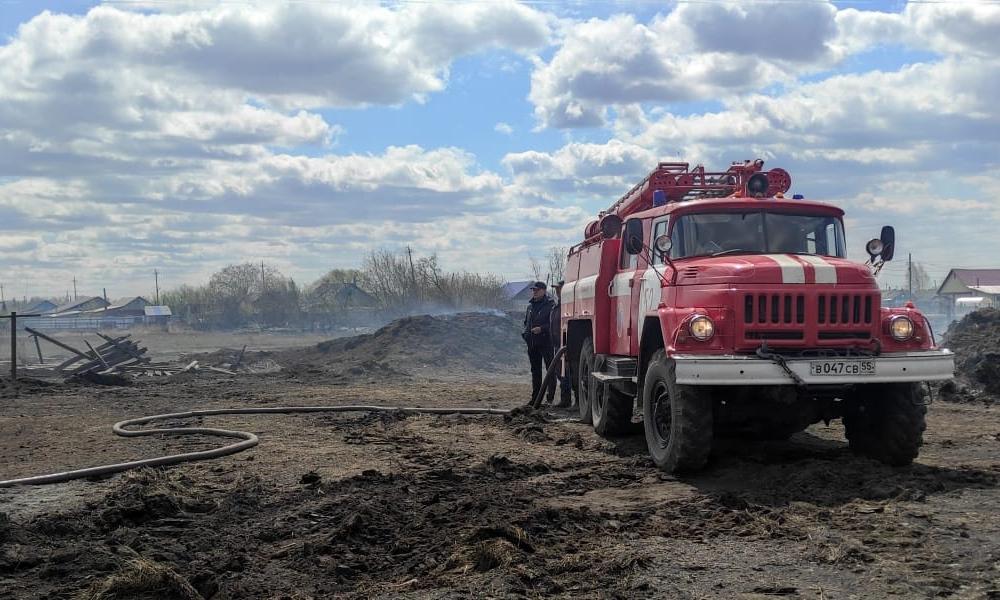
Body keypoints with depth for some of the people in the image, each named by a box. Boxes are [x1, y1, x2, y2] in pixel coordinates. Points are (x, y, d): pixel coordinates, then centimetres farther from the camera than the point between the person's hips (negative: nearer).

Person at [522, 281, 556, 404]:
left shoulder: (550, 305, -5)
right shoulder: (530, 305, 17)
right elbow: (526, 322, 27)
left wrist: (541, 328, -20)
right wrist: (525, 333, 9)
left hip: (546, 342, -7)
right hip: (532, 343, 7)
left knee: (550, 369, -5)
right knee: (535, 370, 11)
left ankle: (550, 397, -4)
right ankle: (535, 397, 17)